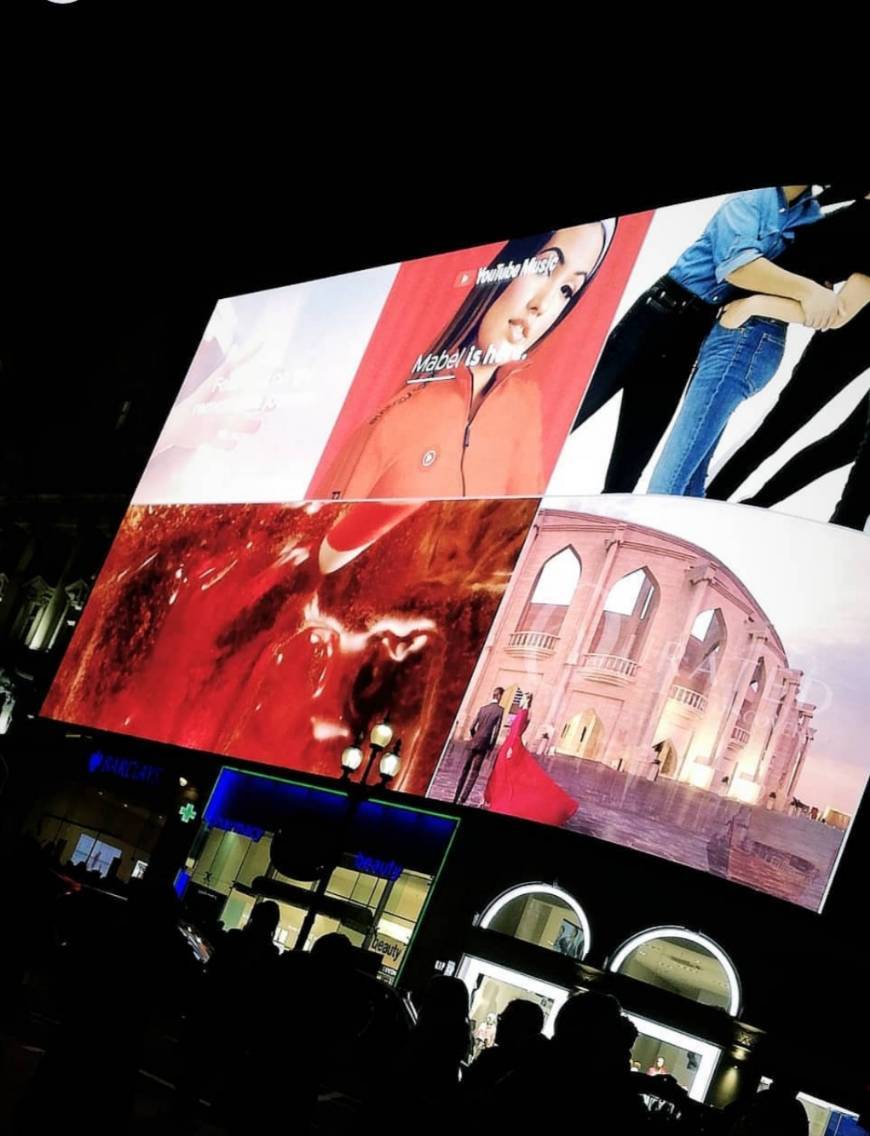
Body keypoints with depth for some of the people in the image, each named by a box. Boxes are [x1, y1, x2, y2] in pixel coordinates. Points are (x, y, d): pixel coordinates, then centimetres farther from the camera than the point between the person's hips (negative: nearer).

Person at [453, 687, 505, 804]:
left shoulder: (482, 708, 8)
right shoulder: (500, 710, -5)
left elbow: (472, 727, 5)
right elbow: (496, 731, -9)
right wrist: (490, 749, -2)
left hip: (473, 742, 4)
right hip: (484, 744, -4)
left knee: (465, 769, 13)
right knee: (474, 773, 0)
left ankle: (456, 797, 15)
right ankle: (462, 800, -6)